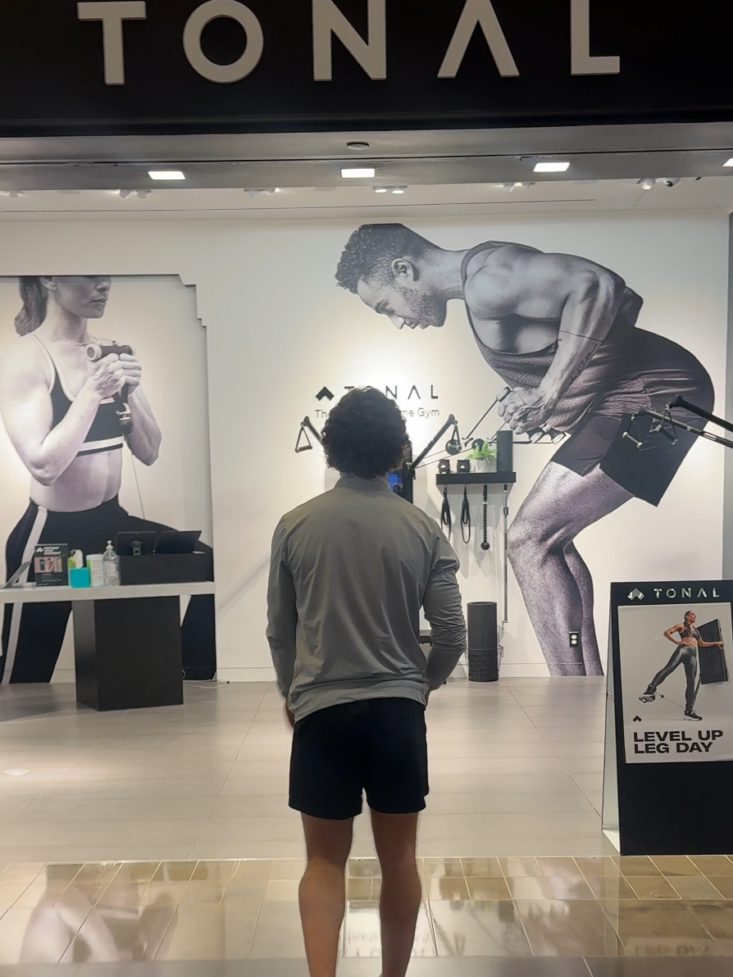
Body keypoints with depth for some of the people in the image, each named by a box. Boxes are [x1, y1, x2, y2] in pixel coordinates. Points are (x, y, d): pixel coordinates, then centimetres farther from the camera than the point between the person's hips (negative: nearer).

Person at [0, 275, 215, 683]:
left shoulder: (112, 353, 3)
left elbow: (149, 452, 4)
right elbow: (44, 465, -24)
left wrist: (129, 394, -12)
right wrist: (93, 391, -23)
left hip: (111, 521, 5)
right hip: (51, 533, -5)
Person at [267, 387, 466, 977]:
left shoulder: (296, 526, -3)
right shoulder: (423, 530, -4)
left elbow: (279, 631, 5)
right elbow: (452, 634, -3)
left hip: (321, 709, 0)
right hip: (397, 708, 1)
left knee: (325, 861, 10)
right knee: (399, 858, 15)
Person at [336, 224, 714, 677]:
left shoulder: (484, 280, -17)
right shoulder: (481, 286, 14)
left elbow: (595, 285, -31)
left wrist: (549, 393, -27)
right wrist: (529, 396, 8)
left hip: (653, 396, -11)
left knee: (530, 539, -11)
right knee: (547, 537, 17)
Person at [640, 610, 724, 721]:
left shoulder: (696, 630, 34)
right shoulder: (681, 626, 17)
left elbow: (702, 644, 43)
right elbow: (667, 632, 7)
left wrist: (715, 643, 40)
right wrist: (677, 642, -2)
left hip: (692, 654, 6)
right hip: (683, 649, -6)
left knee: (692, 683, -4)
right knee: (669, 667, -32)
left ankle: (689, 711, -6)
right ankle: (650, 690, -48)